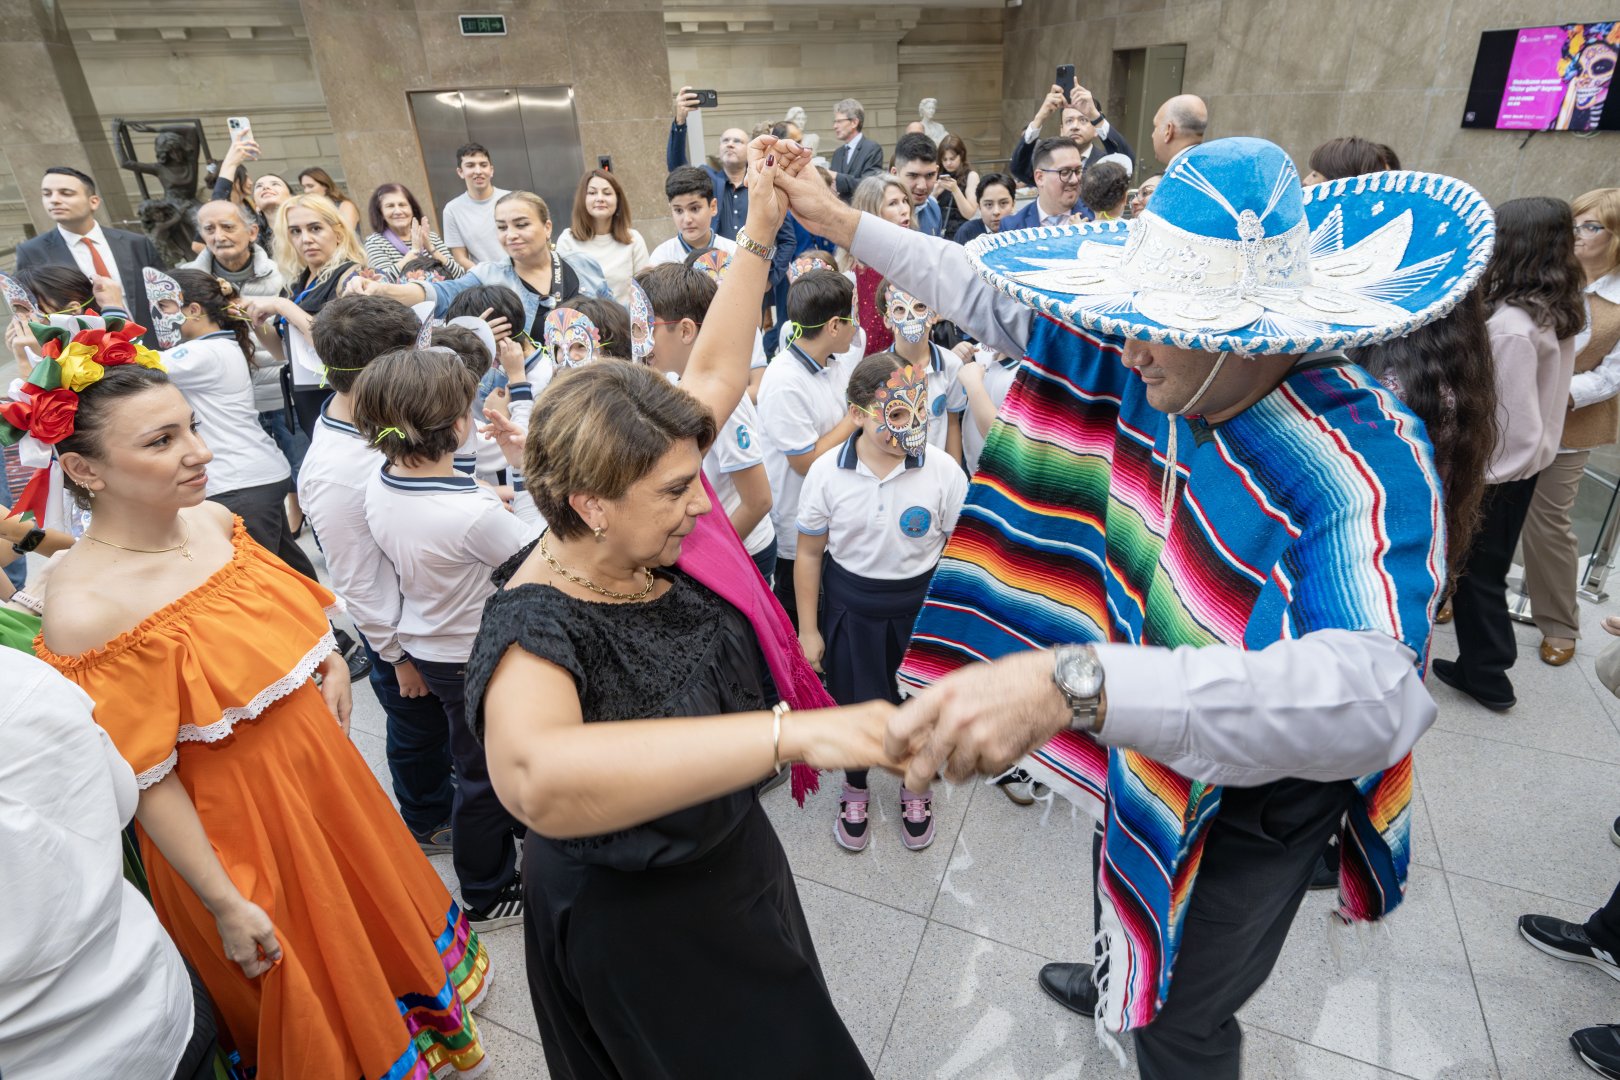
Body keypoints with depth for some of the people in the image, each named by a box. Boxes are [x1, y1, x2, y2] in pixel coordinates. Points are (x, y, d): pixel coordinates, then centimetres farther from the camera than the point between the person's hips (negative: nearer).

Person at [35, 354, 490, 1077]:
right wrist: (226, 906, -14)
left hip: (320, 765, 7)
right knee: (300, 989, 19)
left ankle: (415, 1006, 57)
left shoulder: (212, 521, -9)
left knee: (369, 908, 29)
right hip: (231, 820, -6)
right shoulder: (83, 609, -27)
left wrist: (329, 657, -5)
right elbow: (145, 781, -20)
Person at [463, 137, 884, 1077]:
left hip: (732, 854, 7)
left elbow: (718, 372, -6)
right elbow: (536, 777, -58)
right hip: (635, 921, -6)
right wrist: (789, 732, -63)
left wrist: (760, 234, -7)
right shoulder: (537, 626, -35)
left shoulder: (657, 530, -16)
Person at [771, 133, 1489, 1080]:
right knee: (1126, 889, 35)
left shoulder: (1366, 463, -36)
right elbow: (1000, 303, -5)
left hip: (1259, 796, -6)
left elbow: (1373, 693, -53)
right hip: (1156, 751, 7)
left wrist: (1071, 681, -67)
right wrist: (842, 222, -2)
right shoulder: (1162, 367, -16)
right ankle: (1118, 984, 69)